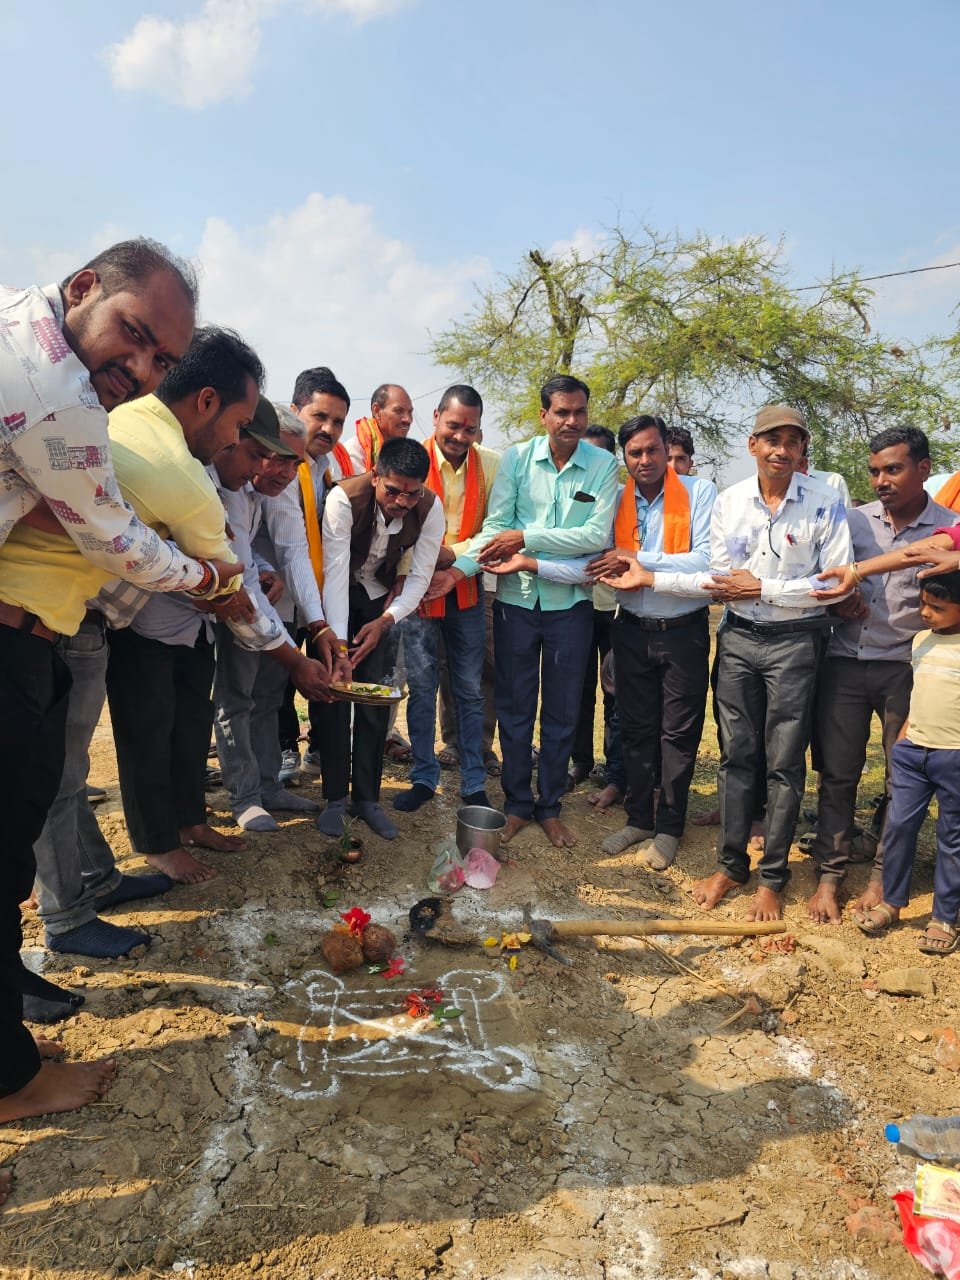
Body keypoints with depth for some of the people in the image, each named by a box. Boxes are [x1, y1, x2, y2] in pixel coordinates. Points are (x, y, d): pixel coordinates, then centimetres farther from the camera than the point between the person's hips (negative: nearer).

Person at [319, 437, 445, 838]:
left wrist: (385, 621, -33)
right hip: (336, 593, -2)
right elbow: (334, 571, -33)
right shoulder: (344, 498, -31)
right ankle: (335, 797, 5)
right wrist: (337, 641, -40)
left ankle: (367, 797, 9)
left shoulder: (430, 508, -22)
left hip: (382, 598, 2)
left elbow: (420, 577, -18)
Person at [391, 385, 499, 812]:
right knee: (421, 689, 7)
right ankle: (423, 777, 21)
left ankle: (474, 784, 20)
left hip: (466, 590, 2)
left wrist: (453, 555, -18)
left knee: (470, 691, 9)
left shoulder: (490, 465, -4)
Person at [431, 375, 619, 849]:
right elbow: (495, 525, -6)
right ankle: (517, 803, 26)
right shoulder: (516, 458, -2)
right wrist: (460, 568, -22)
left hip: (570, 601, 0)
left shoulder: (603, 465, -4)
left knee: (562, 712, 11)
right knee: (514, 708, 10)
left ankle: (550, 806, 27)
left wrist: (526, 537, -19)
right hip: (517, 597, 1)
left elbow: (597, 534, -14)